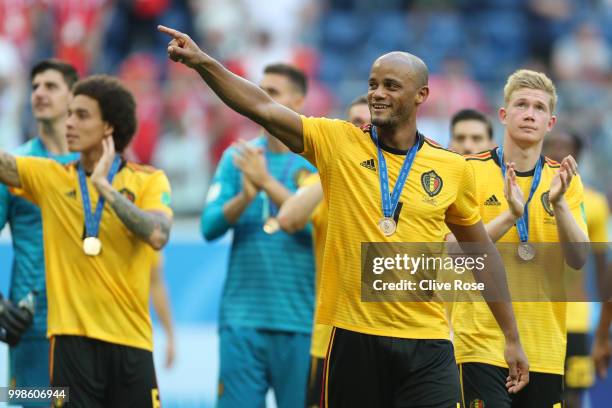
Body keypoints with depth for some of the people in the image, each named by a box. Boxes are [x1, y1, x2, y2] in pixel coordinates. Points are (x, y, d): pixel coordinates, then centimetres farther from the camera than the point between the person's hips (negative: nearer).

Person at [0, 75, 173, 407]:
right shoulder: (49, 177, 7)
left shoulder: (148, 180, 1)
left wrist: (105, 186, -18)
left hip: (130, 339, 0)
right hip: (72, 338, 0)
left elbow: (157, 236, -16)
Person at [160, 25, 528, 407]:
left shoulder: (453, 168, 4)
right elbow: (263, 108, -8)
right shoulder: (337, 142, 1)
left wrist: (512, 338, 15)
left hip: (426, 344, 0)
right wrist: (202, 61, -22)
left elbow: (483, 252, 14)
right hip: (353, 336, 0)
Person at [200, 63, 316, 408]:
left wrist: (266, 182, -18)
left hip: (301, 320, -2)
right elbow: (210, 226, 1)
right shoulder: (237, 157, 9)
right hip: (242, 318, 2)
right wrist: (246, 196, -17)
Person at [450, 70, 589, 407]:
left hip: (544, 344, 4)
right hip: (483, 341, -4)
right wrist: (510, 215, -25)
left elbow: (578, 259, -3)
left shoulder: (565, 180, 8)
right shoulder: (471, 171, -1)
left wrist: (558, 203, -19)